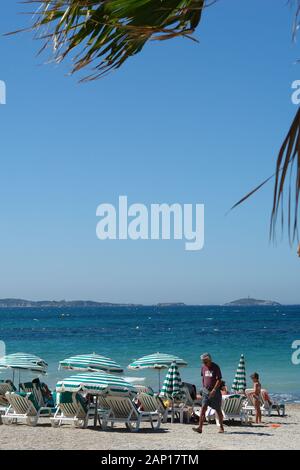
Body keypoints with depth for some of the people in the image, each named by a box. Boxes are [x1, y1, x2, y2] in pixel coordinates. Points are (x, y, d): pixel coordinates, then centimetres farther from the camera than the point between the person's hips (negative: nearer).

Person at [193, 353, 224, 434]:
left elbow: (219, 380, -16)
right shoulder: (203, 367, 6)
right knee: (203, 408, -9)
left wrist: (214, 390, -24)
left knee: (218, 410, 7)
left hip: (215, 391, -4)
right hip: (206, 391, 4)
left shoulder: (215, 367, -11)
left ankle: (221, 427, 22)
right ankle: (200, 427, -16)